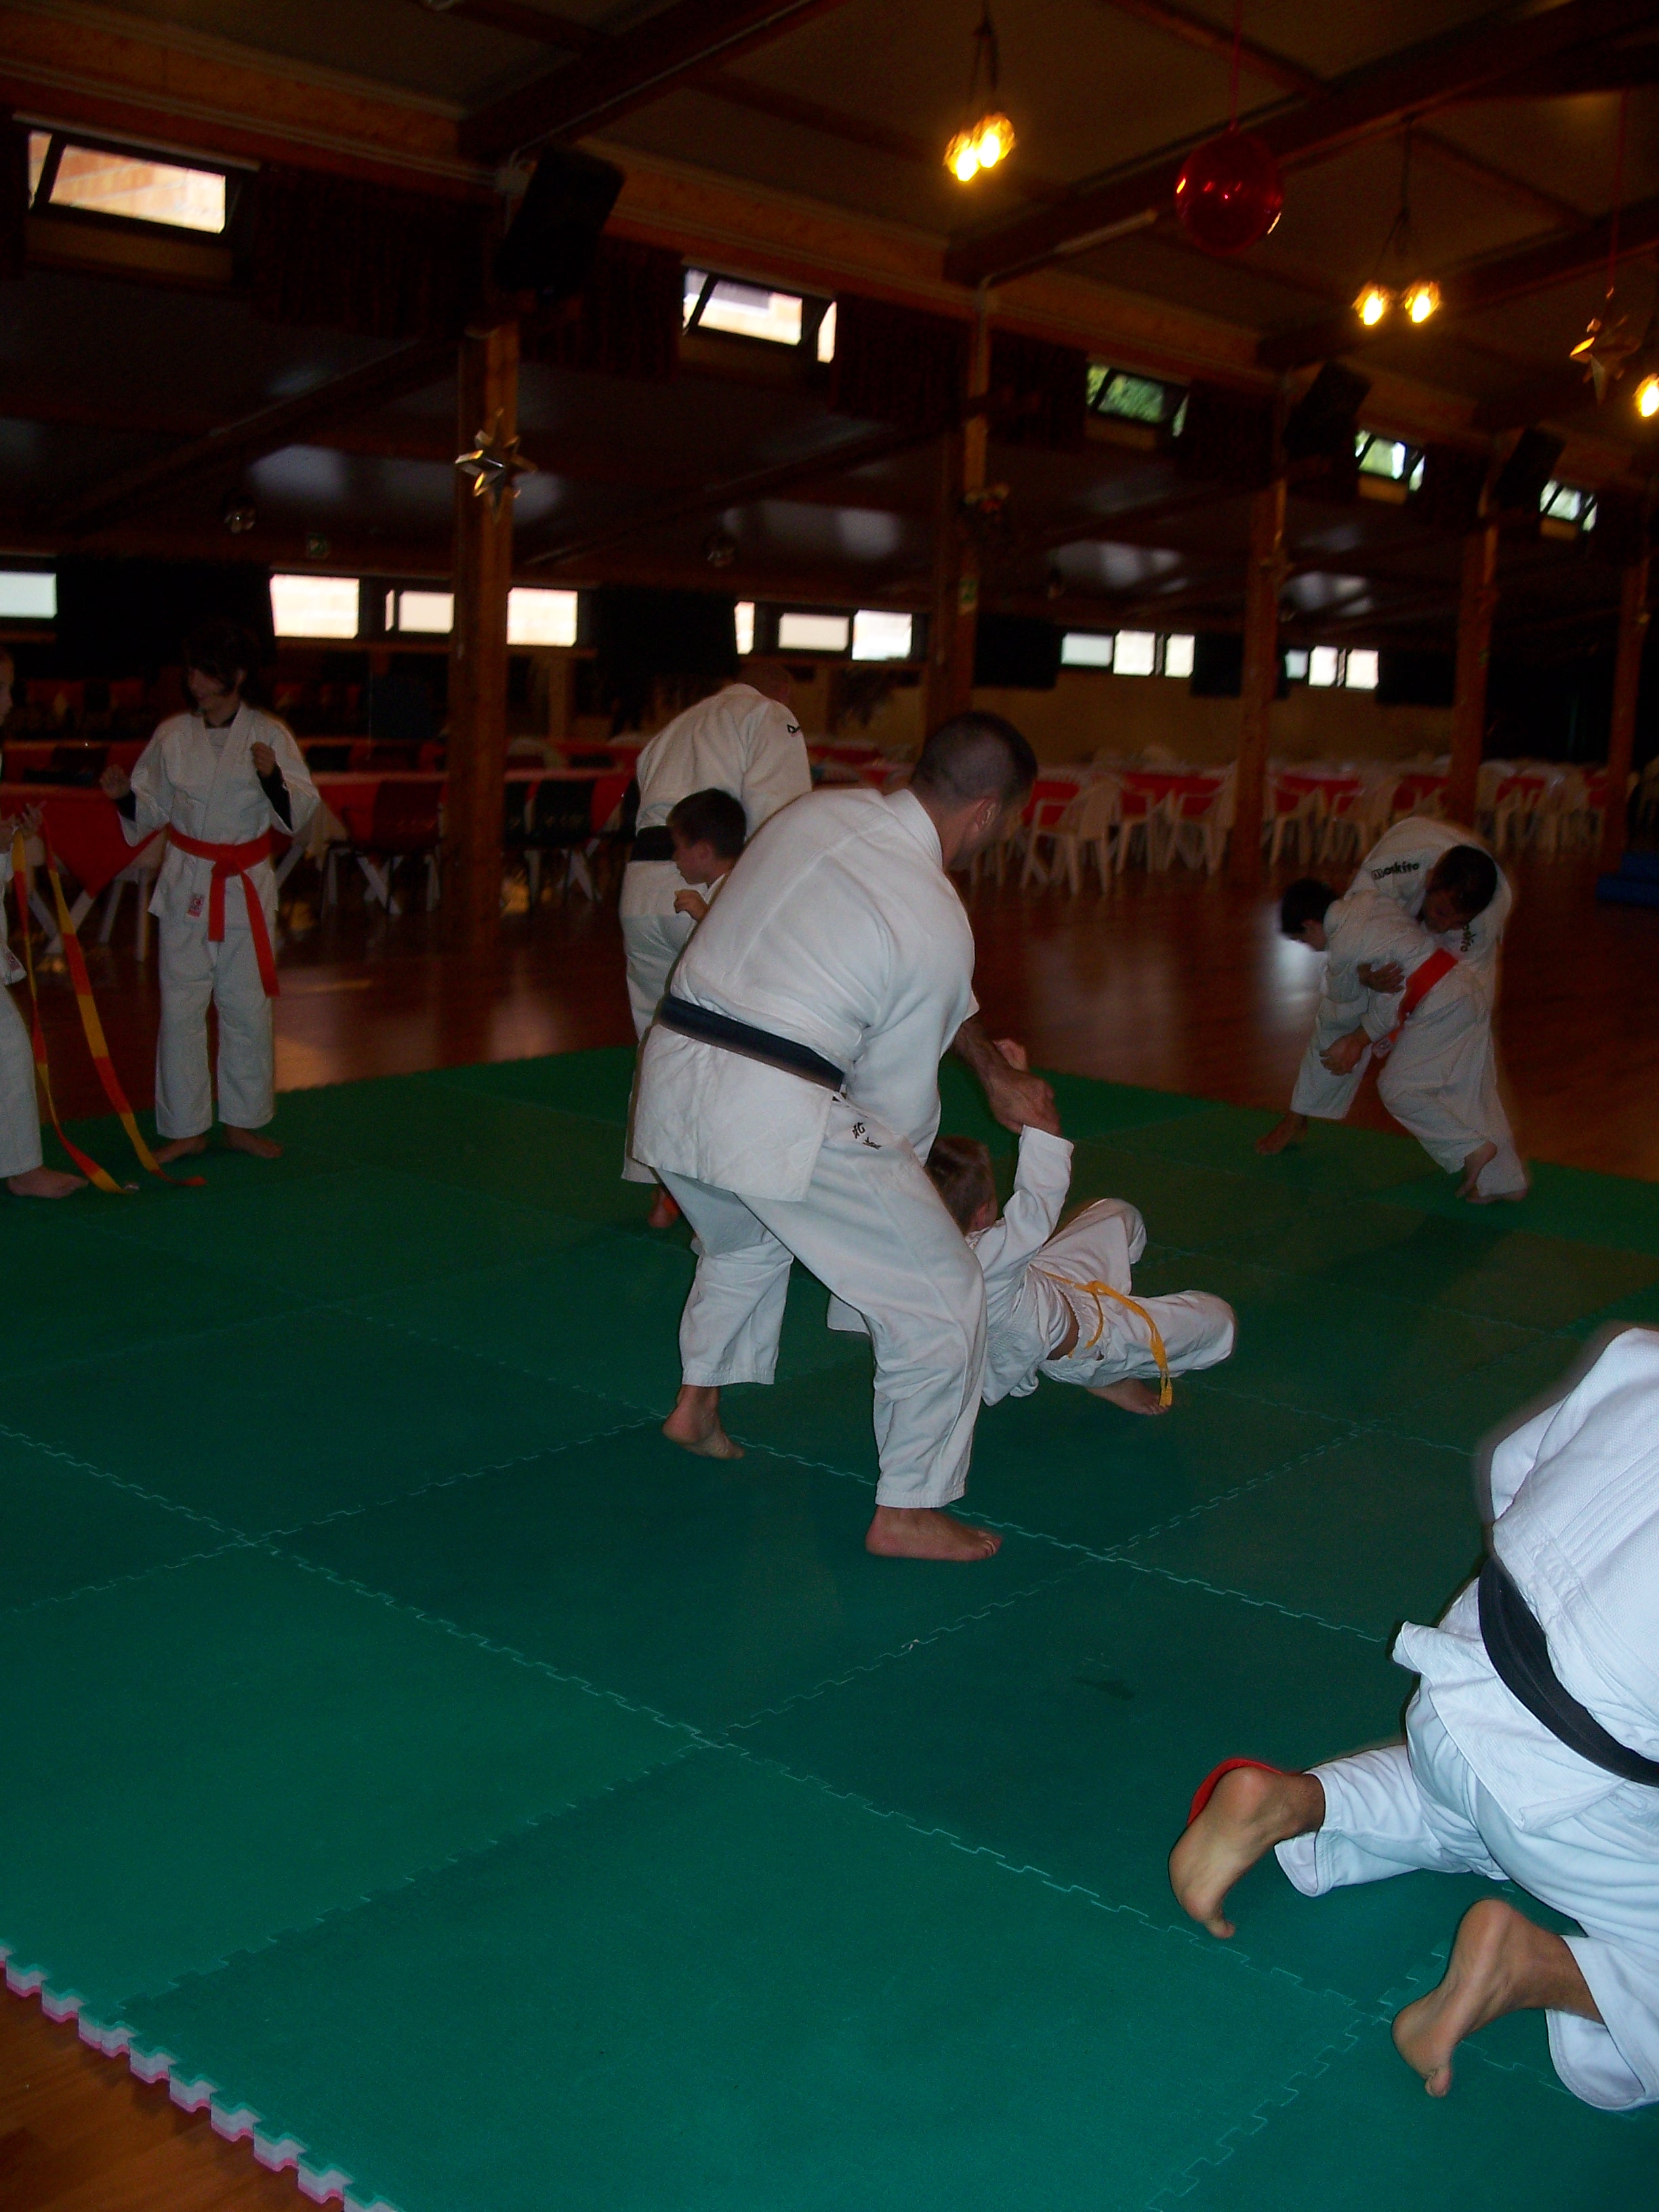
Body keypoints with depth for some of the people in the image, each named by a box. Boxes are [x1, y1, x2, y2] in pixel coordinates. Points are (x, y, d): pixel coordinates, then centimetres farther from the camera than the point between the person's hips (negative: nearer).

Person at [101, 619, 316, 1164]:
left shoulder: (269, 735, -2)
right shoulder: (172, 736, 3)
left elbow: (298, 816, -4)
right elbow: (151, 813, 11)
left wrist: (273, 777, -21)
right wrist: (125, 796, -9)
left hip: (247, 888, -1)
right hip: (185, 887, 1)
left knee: (247, 1007, 5)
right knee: (181, 1006, 1)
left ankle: (243, 1123, 20)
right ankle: (186, 1128, 13)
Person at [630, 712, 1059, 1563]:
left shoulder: (819, 813, 11)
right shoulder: (940, 925, -10)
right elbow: (898, 1094, 0)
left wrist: (998, 1073, 31)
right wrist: (890, 1185, 22)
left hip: (670, 1077, 8)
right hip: (777, 1116, -8)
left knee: (741, 1240, 38)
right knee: (939, 1294, 6)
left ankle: (696, 1404, 50)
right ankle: (907, 1511, 13)